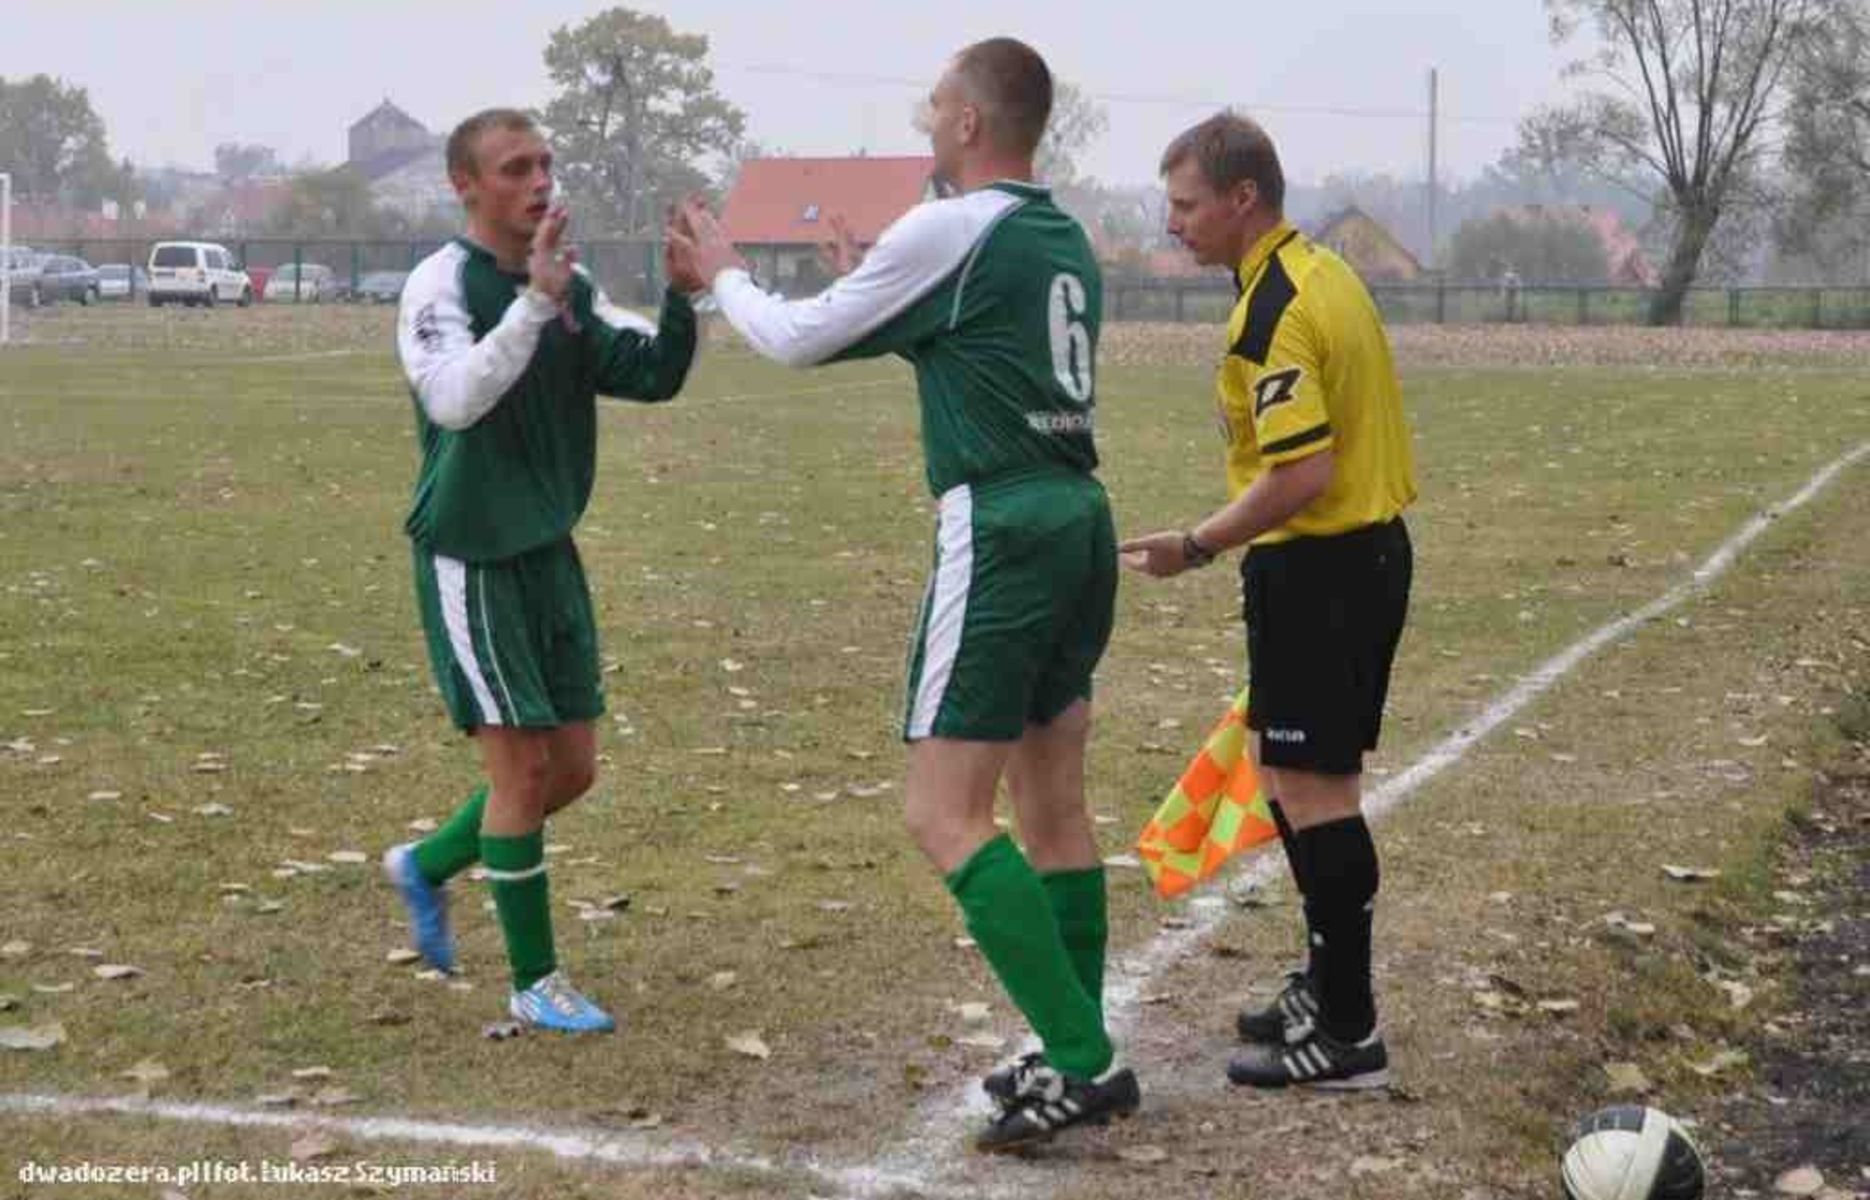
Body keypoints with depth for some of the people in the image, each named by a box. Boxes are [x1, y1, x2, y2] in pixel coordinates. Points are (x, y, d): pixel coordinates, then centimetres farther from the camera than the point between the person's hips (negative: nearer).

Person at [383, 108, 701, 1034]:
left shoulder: (570, 288, 8)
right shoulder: (443, 284, -14)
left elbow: (652, 374, 3)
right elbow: (454, 399, -29)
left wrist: (682, 297, -14)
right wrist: (534, 302, -37)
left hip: (548, 552, 7)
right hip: (470, 561, -7)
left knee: (574, 765, 10)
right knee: (522, 762, -6)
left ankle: (427, 866, 33)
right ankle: (534, 983, 7)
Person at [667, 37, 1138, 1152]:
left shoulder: (949, 230, -11)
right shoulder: (1068, 241, 13)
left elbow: (796, 341, 0)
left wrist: (725, 274, 17)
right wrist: (874, 290, 32)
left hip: (1004, 530, -9)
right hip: (1083, 520, 9)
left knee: (945, 814, -7)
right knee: (1053, 803, 14)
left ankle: (1081, 1062, -11)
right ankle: (1081, 1057, 18)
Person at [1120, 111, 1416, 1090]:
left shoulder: (1272, 313, -20)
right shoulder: (1321, 271, 11)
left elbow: (1303, 475, -26)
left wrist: (1197, 548, -18)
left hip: (1317, 567, -10)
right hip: (1371, 545, 10)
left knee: (1310, 787, -5)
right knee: (1299, 774, 19)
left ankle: (1345, 1032, -1)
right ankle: (1330, 985, 29)